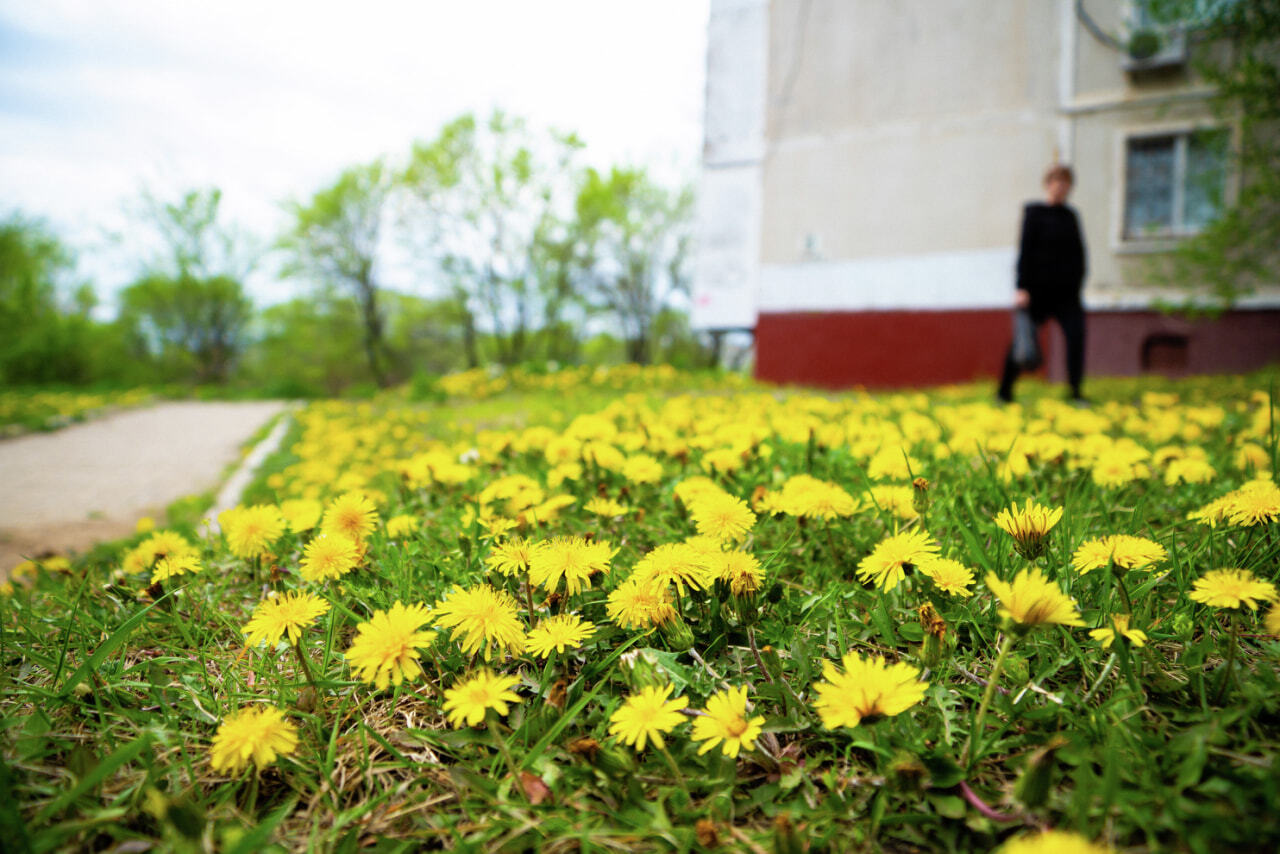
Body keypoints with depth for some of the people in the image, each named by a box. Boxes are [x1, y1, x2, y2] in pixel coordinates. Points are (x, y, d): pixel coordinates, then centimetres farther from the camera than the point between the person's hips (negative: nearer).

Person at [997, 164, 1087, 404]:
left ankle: (1075, 391, -2)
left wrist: (1077, 283, 12)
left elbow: (1078, 253, 16)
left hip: (1066, 291, 4)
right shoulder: (1034, 212, -4)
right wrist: (1022, 287, -15)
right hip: (1039, 289, -4)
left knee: (1076, 335, -10)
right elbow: (1025, 251, -9)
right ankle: (1005, 390, 18)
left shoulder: (1070, 216, 11)